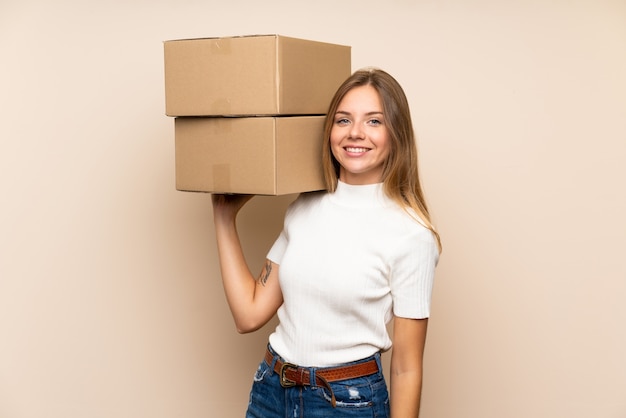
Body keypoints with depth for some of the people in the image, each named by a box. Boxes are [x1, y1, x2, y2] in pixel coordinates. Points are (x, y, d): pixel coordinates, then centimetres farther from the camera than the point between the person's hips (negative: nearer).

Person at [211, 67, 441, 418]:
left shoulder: (411, 233, -15)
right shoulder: (305, 208, 1)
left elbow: (406, 367, -11)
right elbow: (250, 314, 1)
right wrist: (225, 218, 4)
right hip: (270, 390, 5)